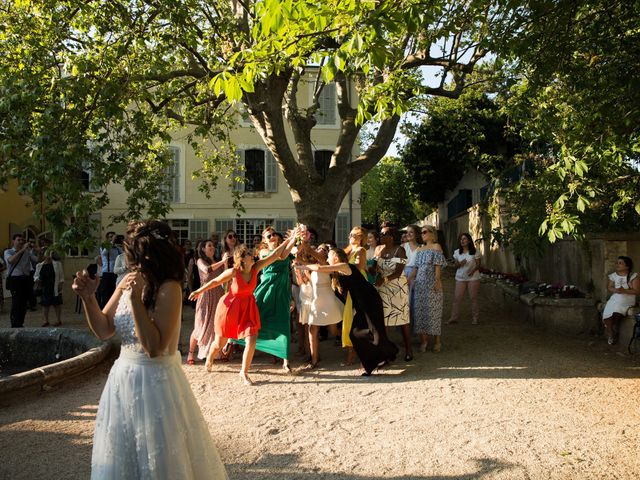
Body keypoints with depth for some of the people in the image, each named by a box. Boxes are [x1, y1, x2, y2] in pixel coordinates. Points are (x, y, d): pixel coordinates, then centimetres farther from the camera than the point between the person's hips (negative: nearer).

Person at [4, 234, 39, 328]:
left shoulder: (27, 252, 12)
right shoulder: (8, 252, 4)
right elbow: (11, 260, -18)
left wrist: (34, 249, -10)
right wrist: (22, 249, -22)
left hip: (26, 280, 4)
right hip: (15, 280, -4)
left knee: (24, 304, 9)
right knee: (16, 304, -9)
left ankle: (20, 324, 19)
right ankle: (15, 326, -5)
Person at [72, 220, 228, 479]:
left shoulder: (168, 289, -20)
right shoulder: (129, 282, 2)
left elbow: (154, 347, -26)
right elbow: (104, 330, 8)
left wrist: (136, 298, -28)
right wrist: (88, 297, -7)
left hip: (154, 382, -7)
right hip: (123, 378, 7)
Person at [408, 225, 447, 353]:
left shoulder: (436, 247, 1)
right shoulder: (420, 249, 18)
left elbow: (438, 266, -7)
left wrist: (437, 281, -15)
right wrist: (409, 279, 10)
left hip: (432, 283, -6)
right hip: (420, 283, 6)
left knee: (432, 310, -4)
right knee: (420, 310, 3)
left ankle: (437, 341, 4)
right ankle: (423, 340, 9)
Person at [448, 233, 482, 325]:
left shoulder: (475, 252, -2)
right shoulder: (457, 252, 7)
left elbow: (478, 264, -3)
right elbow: (456, 265, 9)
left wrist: (473, 270, -23)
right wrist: (460, 264, -15)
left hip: (473, 277, -2)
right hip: (460, 278, 3)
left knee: (473, 298, 4)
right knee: (457, 297, -1)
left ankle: (475, 318, 15)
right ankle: (453, 317, 3)